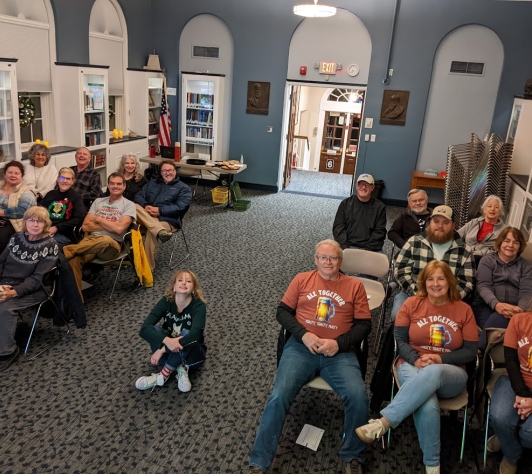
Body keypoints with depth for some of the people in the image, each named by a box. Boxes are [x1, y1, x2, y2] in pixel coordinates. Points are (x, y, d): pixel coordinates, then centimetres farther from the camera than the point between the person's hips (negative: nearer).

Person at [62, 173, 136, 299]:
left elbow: (119, 228, -10)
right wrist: (109, 225, -2)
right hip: (91, 240, 4)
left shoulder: (128, 205, 5)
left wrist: (98, 219, 2)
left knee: (105, 240, -42)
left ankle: (67, 249, -26)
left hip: (112, 245, -4)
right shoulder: (98, 201, 20)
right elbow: (85, 226, 9)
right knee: (74, 260, -29)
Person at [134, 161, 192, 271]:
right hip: (147, 218, 5)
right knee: (135, 207, -26)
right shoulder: (152, 183, 24)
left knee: (151, 232, -36)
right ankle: (160, 232, -46)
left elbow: (180, 207, -6)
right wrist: (146, 206, -10)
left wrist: (160, 210, -15)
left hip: (167, 220, -5)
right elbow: (138, 196, 13)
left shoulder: (183, 188, 8)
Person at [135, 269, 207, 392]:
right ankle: (180, 368, -19)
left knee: (186, 335, -34)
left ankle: (164, 374, -19)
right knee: (153, 330, -25)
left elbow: (195, 334, -39)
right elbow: (145, 328, -27)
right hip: (171, 351, 3)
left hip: (192, 352, -3)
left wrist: (163, 349, -40)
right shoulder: (165, 302, -15)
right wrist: (166, 341, -45)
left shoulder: (199, 306, -23)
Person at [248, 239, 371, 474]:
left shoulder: (354, 285, 9)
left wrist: (339, 343, -11)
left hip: (339, 353, 0)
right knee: (278, 397, -19)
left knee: (358, 397, -23)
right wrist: (303, 334, -10)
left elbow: (364, 324, 5)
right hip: (301, 347, 0)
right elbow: (283, 311, 7)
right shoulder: (302, 279, 10)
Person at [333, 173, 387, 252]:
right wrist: (345, 248, -10)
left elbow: (379, 232, 3)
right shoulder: (345, 204, 10)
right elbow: (338, 227, 5)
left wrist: (367, 249, -11)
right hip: (348, 246, 0)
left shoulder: (380, 207, 8)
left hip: (370, 249, 0)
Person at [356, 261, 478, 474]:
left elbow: (470, 351, 2)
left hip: (450, 374, 0)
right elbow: (399, 340, 3)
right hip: (413, 366, 0)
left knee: (432, 373, -40)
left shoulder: (463, 310, 4)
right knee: (427, 406, -36)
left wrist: (440, 359, -14)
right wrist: (416, 360, -17)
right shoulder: (412, 304, 3)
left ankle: (382, 422, -40)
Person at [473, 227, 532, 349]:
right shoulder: (487, 260, 13)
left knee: (497, 320, -36)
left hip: (511, 311, 1)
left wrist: (521, 309, -22)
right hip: (486, 306, -1)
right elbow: (483, 286, -2)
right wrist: (496, 304, -25)